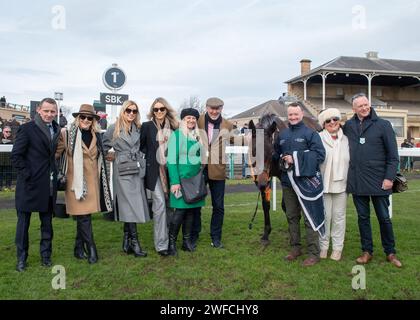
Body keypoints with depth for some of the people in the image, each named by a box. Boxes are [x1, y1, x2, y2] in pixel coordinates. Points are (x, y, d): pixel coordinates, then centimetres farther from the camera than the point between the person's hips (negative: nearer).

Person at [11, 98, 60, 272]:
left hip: (49, 185, 5)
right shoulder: (27, 129, -7)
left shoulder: (57, 130, 9)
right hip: (29, 184, -4)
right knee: (23, 222, 7)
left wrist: (55, 174, 4)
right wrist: (27, 174, -13)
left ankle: (46, 255, 24)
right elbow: (16, 156, -10)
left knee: (47, 222, 12)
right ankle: (21, 258, 20)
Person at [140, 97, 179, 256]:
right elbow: (141, 146, 6)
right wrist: (150, 156, -4)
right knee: (160, 204, -8)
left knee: (169, 204, 7)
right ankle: (161, 244, -2)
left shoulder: (173, 126, 9)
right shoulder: (147, 126, 1)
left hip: (169, 169, 3)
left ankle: (170, 237, 22)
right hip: (154, 170, -3)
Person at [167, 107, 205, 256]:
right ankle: (171, 242, 3)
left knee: (192, 209, 7)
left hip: (196, 178, 6)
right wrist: (174, 181, -16)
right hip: (181, 177, -5)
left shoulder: (198, 136, 12)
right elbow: (171, 159, -9)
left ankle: (187, 241, 18)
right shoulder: (176, 135, -4)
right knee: (180, 209, -8)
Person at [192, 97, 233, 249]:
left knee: (218, 206, 8)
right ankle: (194, 236, 21)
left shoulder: (228, 126, 5)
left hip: (218, 170, 1)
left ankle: (216, 237, 21)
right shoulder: (197, 122, 3)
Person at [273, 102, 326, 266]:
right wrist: (282, 159, -2)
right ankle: (295, 247, 27)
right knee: (291, 216, 14)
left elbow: (319, 154, -15)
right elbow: (276, 154, 20)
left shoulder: (311, 133, -5)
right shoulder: (282, 135, 13)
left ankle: (314, 253, 6)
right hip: (287, 182, 6)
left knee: (309, 218, -3)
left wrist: (296, 158, -18)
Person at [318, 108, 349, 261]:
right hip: (323, 184, -2)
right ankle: (323, 246, 18)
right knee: (324, 215, 4)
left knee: (339, 216, 9)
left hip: (341, 184, 3)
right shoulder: (318, 138, -3)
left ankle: (337, 247, 20)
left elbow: (352, 160, 11)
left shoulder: (346, 139, 8)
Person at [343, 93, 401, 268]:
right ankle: (367, 251, 23)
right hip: (357, 181, 3)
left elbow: (393, 155, -3)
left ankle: (390, 252, 22)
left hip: (378, 180, -2)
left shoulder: (383, 125, -2)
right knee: (363, 217, 11)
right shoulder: (348, 126, 6)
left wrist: (389, 177, -10)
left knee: (384, 218, 7)